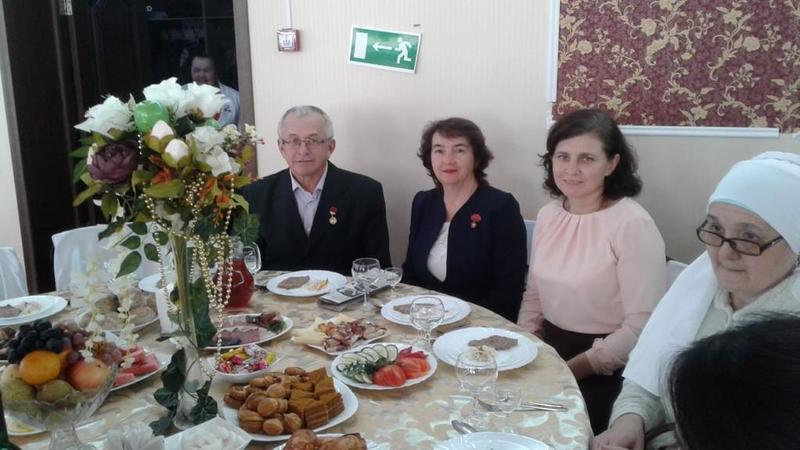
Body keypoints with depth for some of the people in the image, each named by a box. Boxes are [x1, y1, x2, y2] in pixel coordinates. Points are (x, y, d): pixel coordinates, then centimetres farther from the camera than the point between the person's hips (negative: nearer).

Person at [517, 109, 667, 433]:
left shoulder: (633, 225, -15)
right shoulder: (548, 215, 5)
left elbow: (641, 329, -18)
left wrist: (569, 370, -17)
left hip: (605, 372, -6)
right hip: (549, 353, 6)